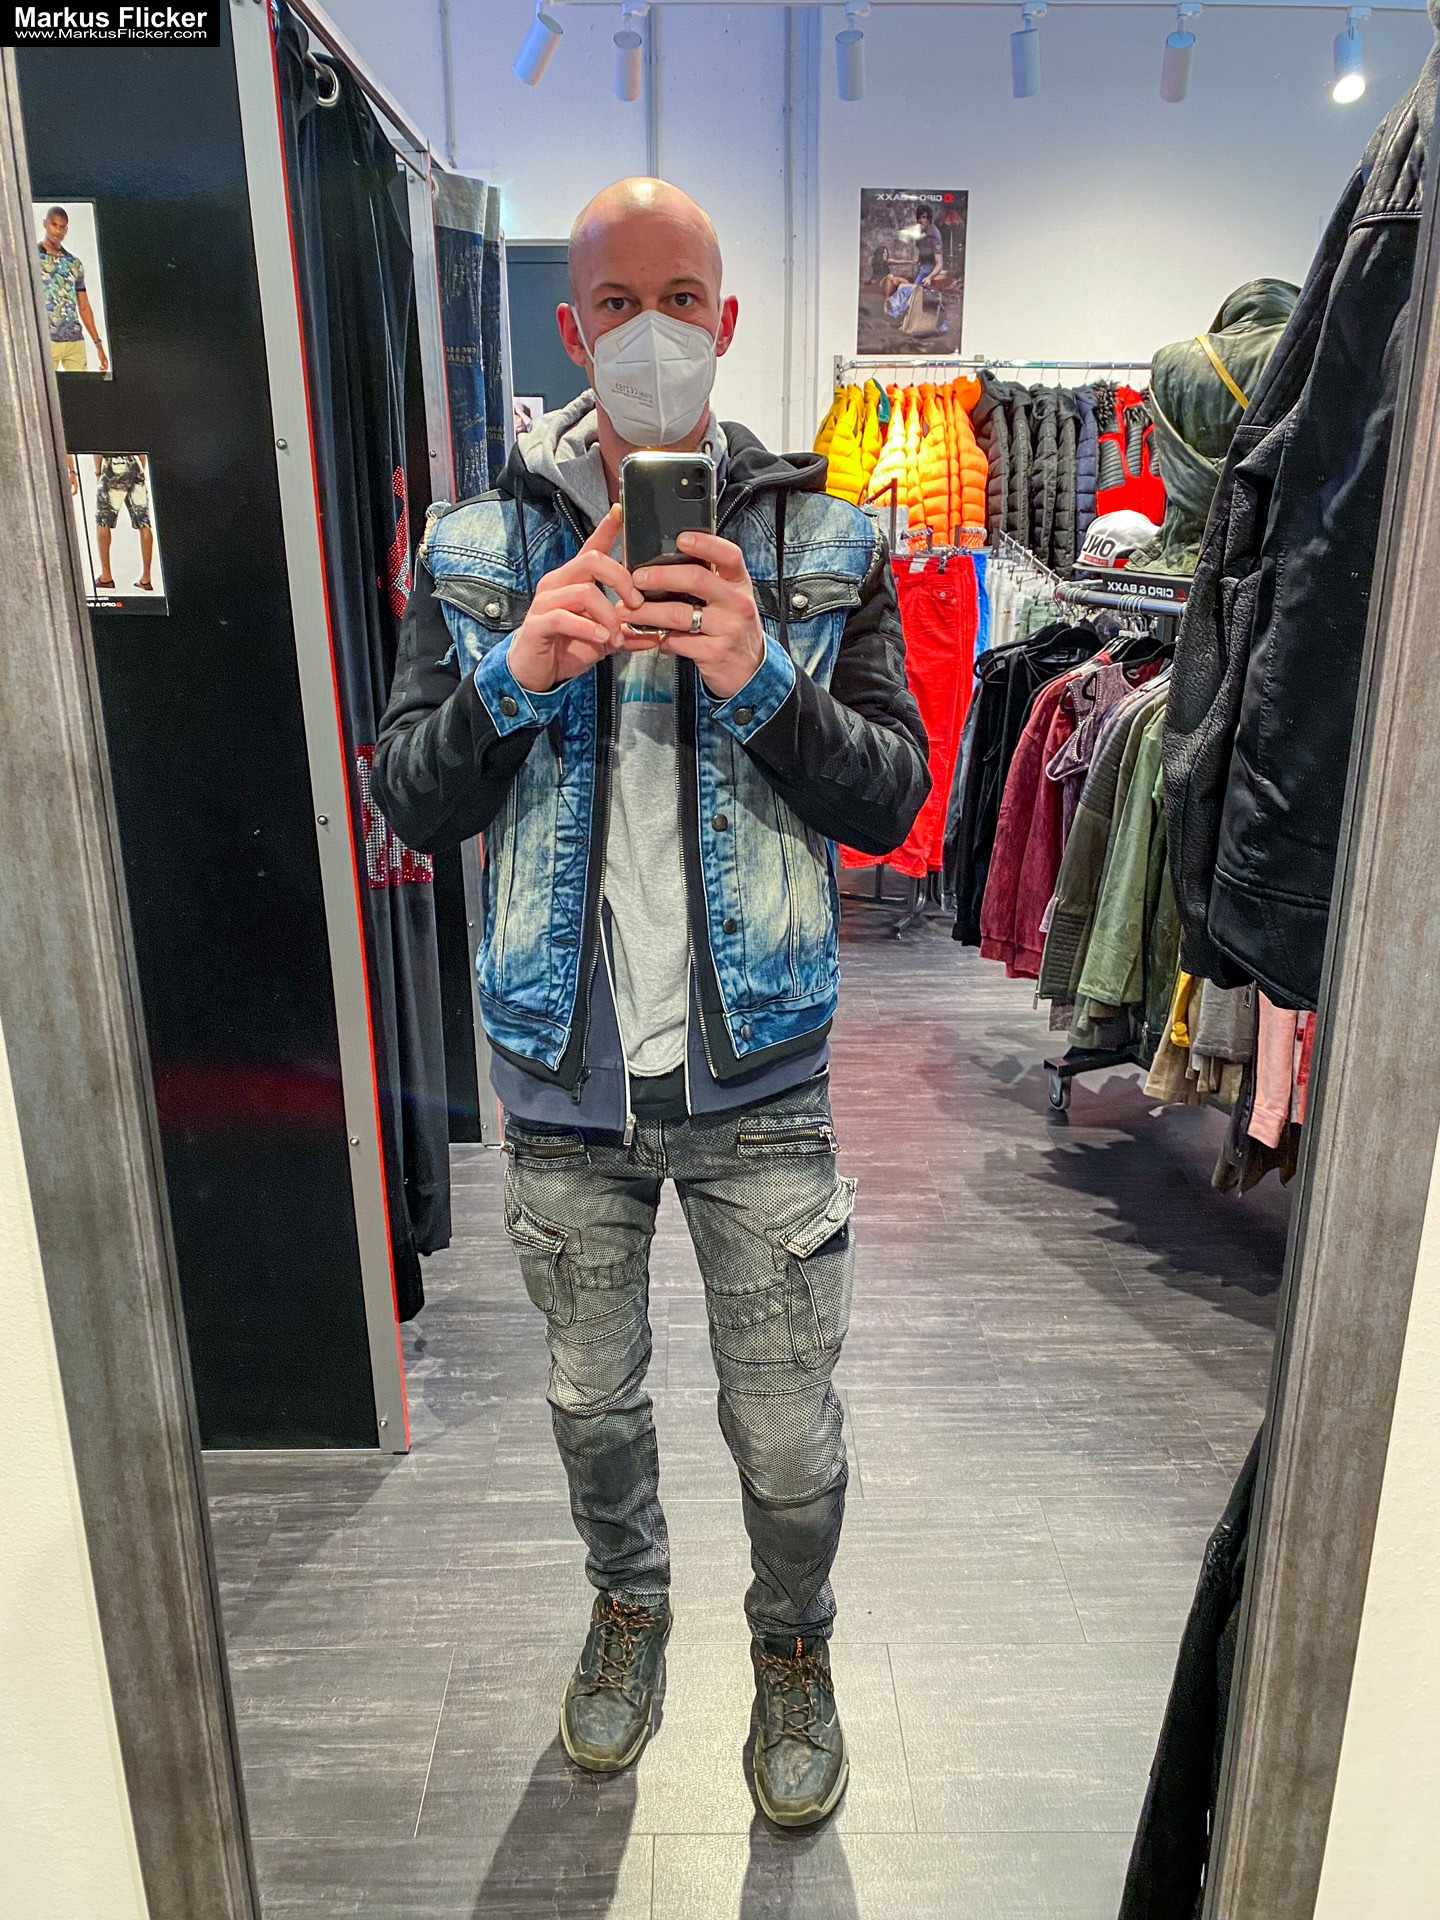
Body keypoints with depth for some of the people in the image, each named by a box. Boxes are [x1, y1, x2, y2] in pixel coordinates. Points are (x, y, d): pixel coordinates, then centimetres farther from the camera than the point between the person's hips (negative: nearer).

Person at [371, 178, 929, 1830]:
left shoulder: (821, 545, -1)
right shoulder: (477, 547, 1)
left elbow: (894, 797, -6)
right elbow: (406, 804, -3)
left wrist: (761, 683, -23)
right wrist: (514, 675, -20)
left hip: (755, 1076, -1)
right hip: (561, 1073, 2)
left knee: (788, 1434, 10)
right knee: (592, 1396, 21)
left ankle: (792, 1646, 42)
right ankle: (628, 1604, 52)